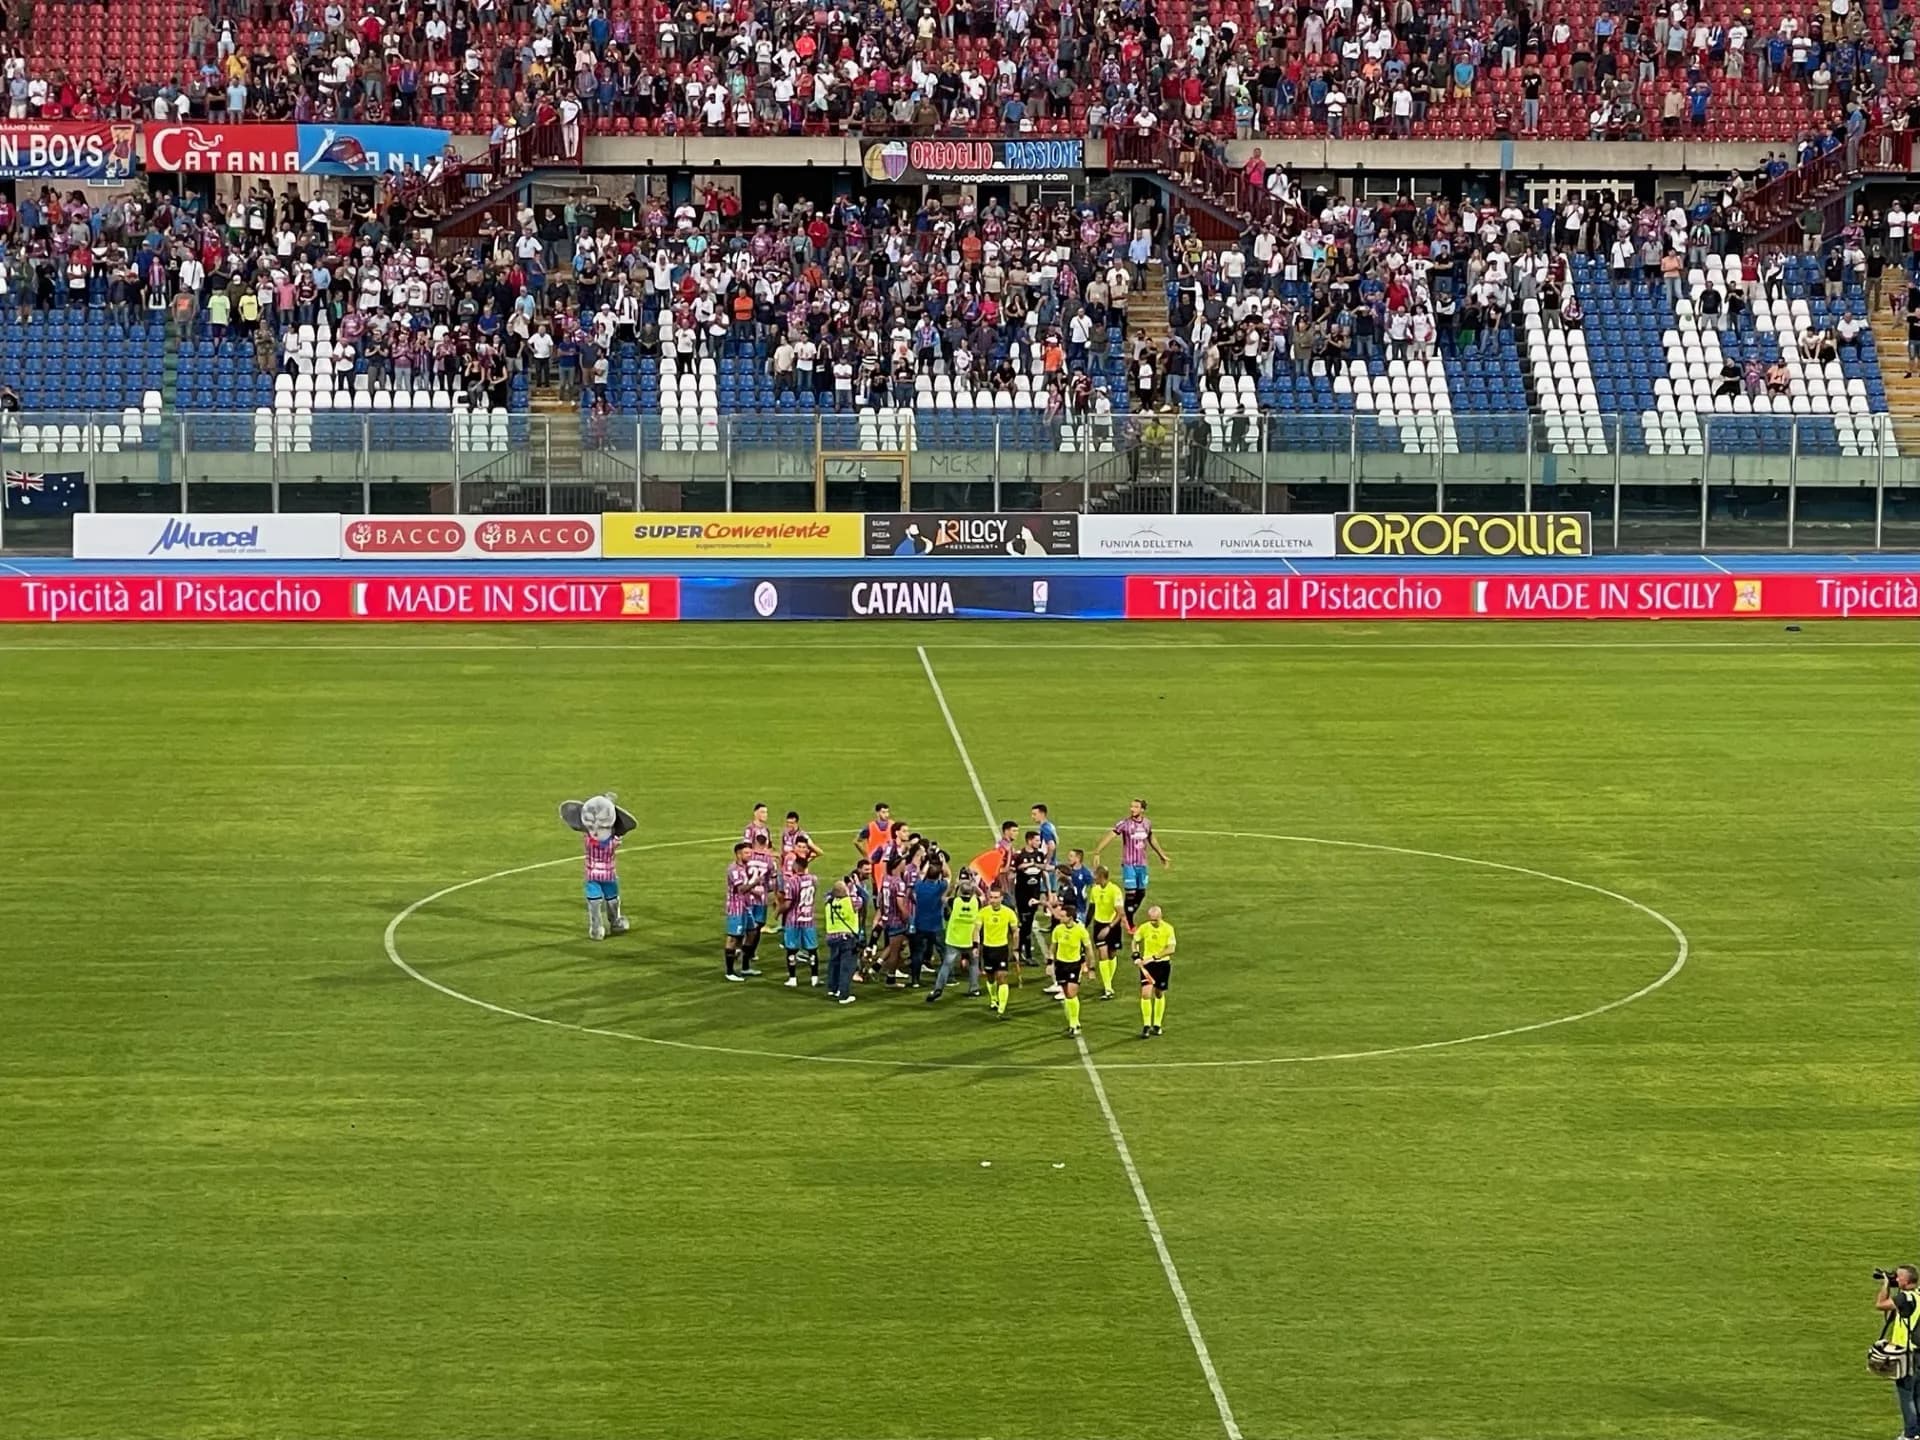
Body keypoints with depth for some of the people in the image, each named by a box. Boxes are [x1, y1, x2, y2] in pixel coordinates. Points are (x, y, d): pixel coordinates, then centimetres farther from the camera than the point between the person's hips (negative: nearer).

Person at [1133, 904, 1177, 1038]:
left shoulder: (1168, 929, -11)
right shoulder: (1144, 928, -6)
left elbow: (1171, 949, -17)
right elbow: (1135, 941, 11)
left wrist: (1155, 956, -25)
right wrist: (1136, 955, -5)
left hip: (1163, 963, 0)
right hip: (1147, 964, 0)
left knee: (1159, 994, 11)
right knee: (1146, 993, -13)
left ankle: (1157, 1025, 26)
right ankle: (1146, 1026, -8)